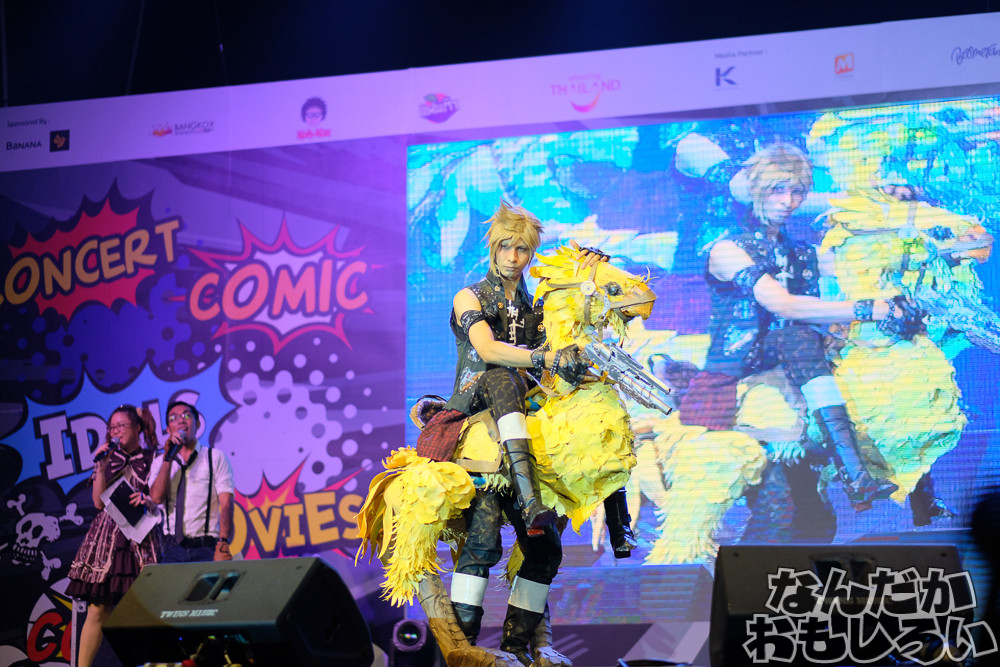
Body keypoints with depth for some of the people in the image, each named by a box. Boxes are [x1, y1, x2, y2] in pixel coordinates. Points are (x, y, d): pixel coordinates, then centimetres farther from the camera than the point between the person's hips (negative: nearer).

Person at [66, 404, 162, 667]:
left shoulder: (153, 458, 7)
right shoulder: (109, 457, 15)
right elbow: (99, 502, 9)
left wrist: (149, 502, -15)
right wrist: (101, 468, 1)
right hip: (107, 535, 2)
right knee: (97, 610, -5)